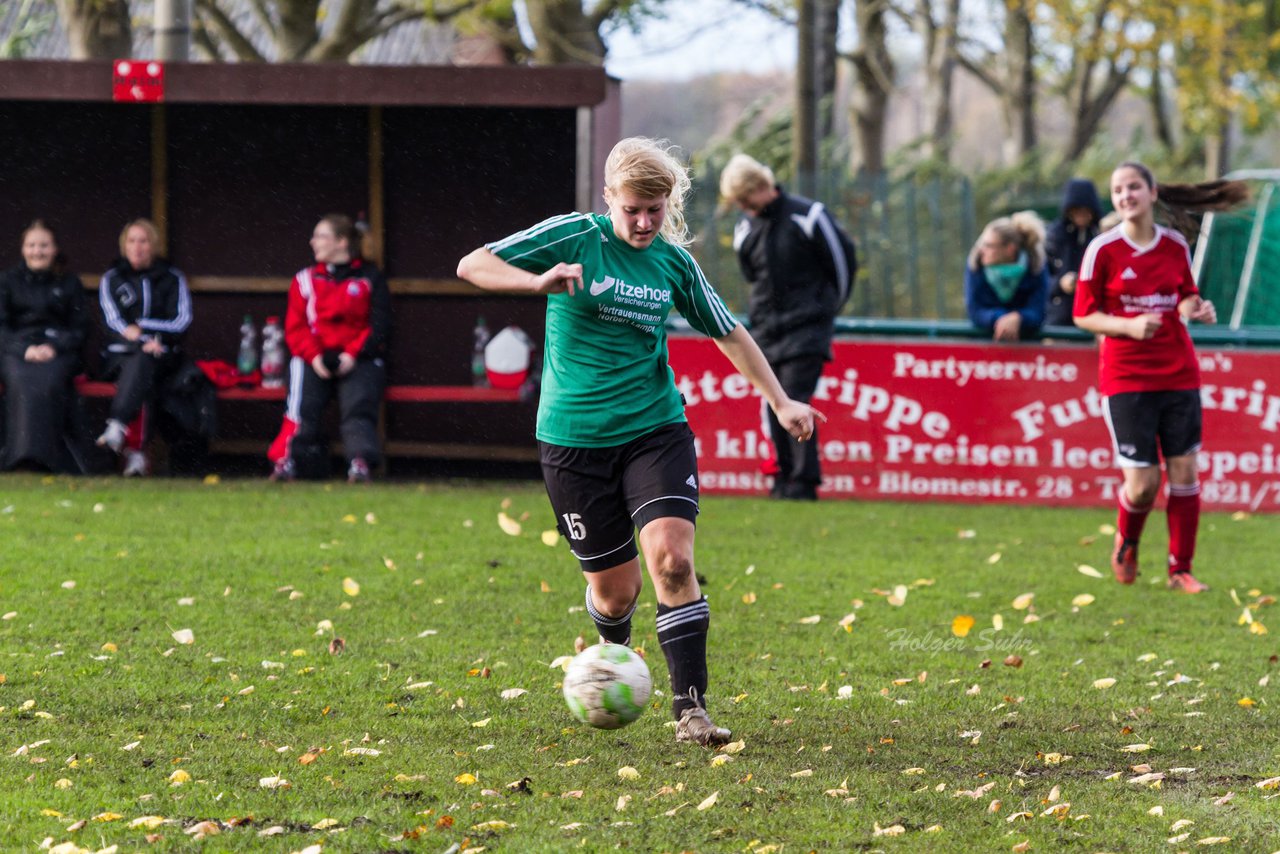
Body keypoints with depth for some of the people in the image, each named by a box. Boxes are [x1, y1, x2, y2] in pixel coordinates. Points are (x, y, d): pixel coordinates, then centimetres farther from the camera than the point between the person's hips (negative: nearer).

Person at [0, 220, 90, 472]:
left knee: (49, 382, -36)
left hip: (59, 351, 0)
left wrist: (54, 347, -10)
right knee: (21, 382, -35)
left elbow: (79, 328, 10)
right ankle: (24, 457, -47)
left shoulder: (69, 283, 17)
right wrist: (24, 349, -12)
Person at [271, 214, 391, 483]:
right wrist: (314, 356, -10)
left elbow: (380, 326, 4)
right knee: (304, 403, -27)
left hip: (358, 358, -2)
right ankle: (290, 461, -33)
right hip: (314, 357, 2)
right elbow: (295, 327, 9)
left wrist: (353, 355, -12)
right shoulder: (305, 280, 18)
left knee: (358, 403, -29)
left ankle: (360, 463, -44)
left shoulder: (370, 278, 13)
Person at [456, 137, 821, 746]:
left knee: (671, 557, -20)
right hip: (574, 438, -2)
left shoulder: (674, 261, 6)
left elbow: (728, 333, 19)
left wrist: (781, 402, 16)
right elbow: (472, 266, -11)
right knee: (614, 584, 3)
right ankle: (613, 650, 41)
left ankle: (689, 708, -16)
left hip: (655, 428, 2)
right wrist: (539, 282, -29)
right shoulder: (574, 237, -6)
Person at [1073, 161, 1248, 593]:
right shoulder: (1103, 250, -6)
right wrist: (1129, 325, -19)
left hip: (1178, 373, 3)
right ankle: (1126, 545, 26)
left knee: (1184, 470, 0)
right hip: (1125, 376, -3)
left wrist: (1196, 309, -5)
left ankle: (1180, 570, 13)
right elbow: (1083, 315, -3)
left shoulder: (1175, 245, 5)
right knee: (1142, 483, -7)